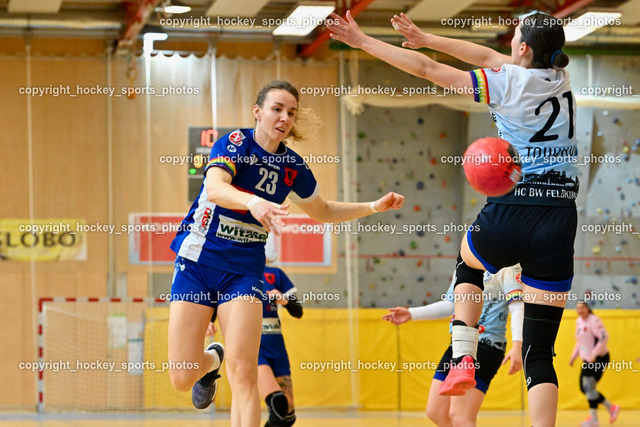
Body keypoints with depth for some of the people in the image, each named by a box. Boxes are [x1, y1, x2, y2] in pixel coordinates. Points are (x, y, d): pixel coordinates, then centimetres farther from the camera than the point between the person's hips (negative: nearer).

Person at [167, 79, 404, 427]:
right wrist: (253, 202, -51)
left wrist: (375, 206, 11)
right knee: (182, 378, -4)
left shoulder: (293, 167, 3)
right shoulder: (235, 143, -11)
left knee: (243, 373, -15)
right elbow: (214, 188, -31)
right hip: (197, 259, -2)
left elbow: (322, 212, 22)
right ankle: (211, 359, 32)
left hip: (243, 270, 3)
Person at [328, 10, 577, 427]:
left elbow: (426, 68, 0)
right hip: (560, 223, 3)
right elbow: (488, 55, 20)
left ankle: (463, 360, 17)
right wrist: (427, 38, 24)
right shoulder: (561, 77, 10)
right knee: (540, 354, 4)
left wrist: (362, 41, 9)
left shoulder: (506, 82, -5)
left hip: (512, 211, -3)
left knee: (468, 263, 34)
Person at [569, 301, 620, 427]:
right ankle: (611, 407, 19)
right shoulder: (579, 321, 12)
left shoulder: (593, 320, -16)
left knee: (589, 386, -15)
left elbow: (604, 337, -23)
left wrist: (594, 354, -27)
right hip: (587, 360, 9)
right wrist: (574, 356, 17)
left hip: (599, 358, -9)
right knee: (584, 388, 8)